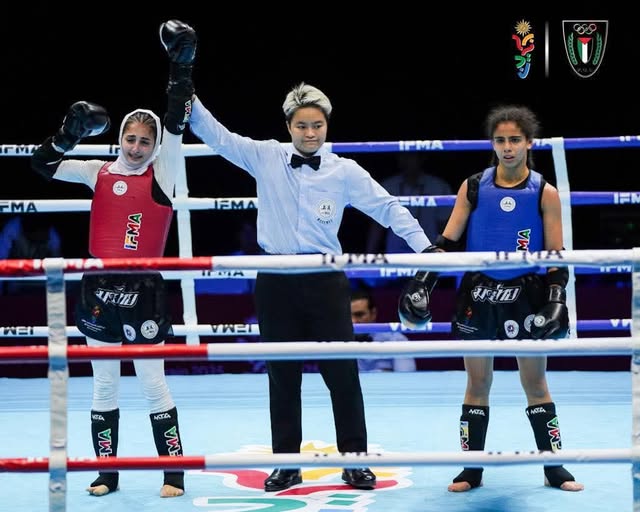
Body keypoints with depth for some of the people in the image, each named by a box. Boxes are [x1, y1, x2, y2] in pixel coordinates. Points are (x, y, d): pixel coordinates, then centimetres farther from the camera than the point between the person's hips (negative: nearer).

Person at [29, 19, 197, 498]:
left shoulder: (163, 172, -1)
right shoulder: (99, 172, 7)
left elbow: (176, 123, -11)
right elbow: (44, 164, 9)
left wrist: (181, 65, -17)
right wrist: (71, 133, -5)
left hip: (144, 291, -3)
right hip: (99, 289, 3)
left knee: (153, 383, -2)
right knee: (104, 385, 9)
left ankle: (174, 473, 5)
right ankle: (107, 472, 17)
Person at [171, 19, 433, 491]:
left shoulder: (344, 171, 0)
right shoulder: (265, 158, 2)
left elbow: (387, 208, 1)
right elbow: (217, 136, 1)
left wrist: (424, 247, -5)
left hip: (325, 280, -1)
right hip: (276, 280, 1)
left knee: (342, 373, 1)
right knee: (282, 375, 8)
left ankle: (355, 461, 13)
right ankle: (287, 464, 17)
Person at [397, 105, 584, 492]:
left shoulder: (545, 193, -3)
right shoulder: (474, 188, 0)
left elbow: (557, 255, -3)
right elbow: (447, 242, 1)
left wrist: (556, 301, -14)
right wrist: (421, 284, -9)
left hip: (525, 296, -1)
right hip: (478, 296, 1)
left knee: (536, 384, 5)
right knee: (477, 384, 6)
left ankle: (554, 468, 14)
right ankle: (472, 471, 14)